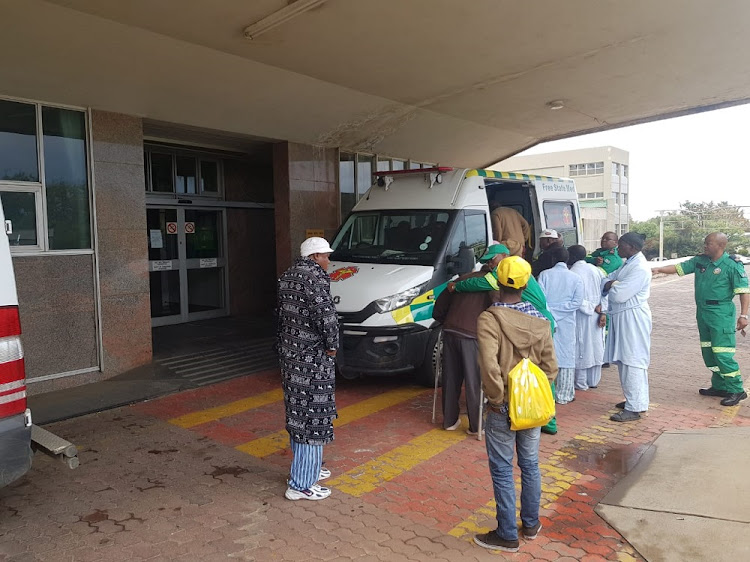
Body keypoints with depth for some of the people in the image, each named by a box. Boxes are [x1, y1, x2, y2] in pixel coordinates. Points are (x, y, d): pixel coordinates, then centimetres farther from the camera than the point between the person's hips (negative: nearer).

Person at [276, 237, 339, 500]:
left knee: (298, 411, 19)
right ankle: (301, 484, 6)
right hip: (310, 357, -10)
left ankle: (306, 467, 35)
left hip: (289, 351, 10)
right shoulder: (314, 278, -18)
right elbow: (325, 317, -28)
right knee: (312, 414, -2)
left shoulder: (288, 276, 11)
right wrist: (332, 345, -13)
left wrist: (285, 345, 16)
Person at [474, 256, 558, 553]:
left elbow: (489, 366, -28)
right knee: (530, 465, 19)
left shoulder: (489, 319, -18)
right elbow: (550, 366, 2)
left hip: (504, 407, -5)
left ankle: (507, 535, 19)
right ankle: (531, 524, 35)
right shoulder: (539, 319, -1)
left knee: (502, 470, 7)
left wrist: (496, 398, -14)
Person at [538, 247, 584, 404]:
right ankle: (564, 395, 14)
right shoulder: (576, 278, 1)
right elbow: (577, 302, -7)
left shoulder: (544, 275, -4)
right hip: (567, 325, 1)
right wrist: (556, 310, -6)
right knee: (566, 358, 9)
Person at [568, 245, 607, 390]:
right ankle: (594, 381, 24)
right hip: (597, 317, 6)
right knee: (596, 346, 14)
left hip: (581, 316, -6)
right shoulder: (596, 270, 3)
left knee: (581, 347, 4)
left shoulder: (572, 273, -15)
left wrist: (593, 307, -11)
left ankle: (581, 383, 11)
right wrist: (603, 312, -3)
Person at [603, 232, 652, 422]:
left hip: (632, 318, -10)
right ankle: (632, 398, 29)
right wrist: (612, 284, -7)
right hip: (622, 317, 10)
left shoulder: (639, 268, -18)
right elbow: (606, 279, 15)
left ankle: (634, 408, -3)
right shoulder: (628, 263, 15)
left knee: (632, 362, -7)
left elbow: (619, 295, -22)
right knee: (623, 360, 16)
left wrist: (610, 286, -2)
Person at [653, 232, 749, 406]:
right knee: (708, 352, 14)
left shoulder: (732, 265, -12)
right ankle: (719, 386, 26)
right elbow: (679, 268, 9)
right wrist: (659, 269, -6)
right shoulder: (700, 261, 6)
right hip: (702, 312, 8)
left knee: (722, 353, -9)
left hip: (721, 315, -8)